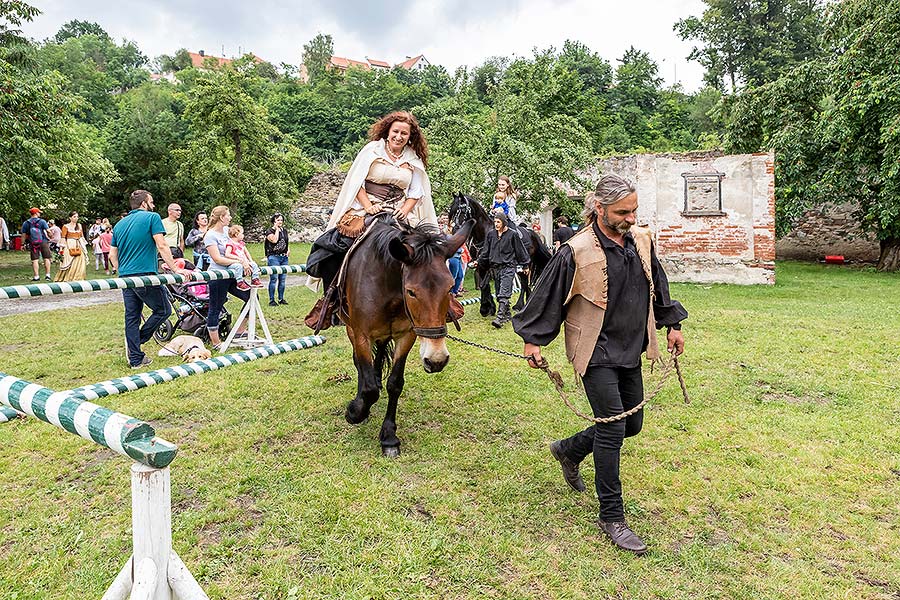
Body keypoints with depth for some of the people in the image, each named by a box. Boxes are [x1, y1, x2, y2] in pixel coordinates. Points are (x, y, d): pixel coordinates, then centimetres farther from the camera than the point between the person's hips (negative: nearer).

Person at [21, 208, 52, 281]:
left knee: (35, 260, 3)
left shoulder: (26, 223, 6)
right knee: (46, 259, 4)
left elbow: (23, 235, 6)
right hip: (43, 242, -2)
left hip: (33, 244, 2)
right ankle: (47, 275, 2)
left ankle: (36, 276, 1)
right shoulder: (42, 221, -2)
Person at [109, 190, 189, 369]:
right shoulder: (152, 218, -2)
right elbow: (162, 246, -11)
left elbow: (112, 255, 17)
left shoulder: (119, 224, 17)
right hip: (146, 275, -7)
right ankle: (138, 340, 2)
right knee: (163, 310, 8)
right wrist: (175, 269, -10)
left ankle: (135, 359, 10)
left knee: (132, 317, 8)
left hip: (125, 277, 7)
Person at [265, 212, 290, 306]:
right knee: (274, 278, -7)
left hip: (284, 257, 6)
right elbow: (274, 240, -20)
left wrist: (288, 250, 8)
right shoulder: (270, 231, -2)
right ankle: (271, 300, -2)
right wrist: (277, 229, -9)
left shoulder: (284, 231, 17)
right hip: (274, 257, -6)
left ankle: (281, 299, 16)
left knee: (283, 279, 7)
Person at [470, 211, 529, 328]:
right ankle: (507, 315, 25)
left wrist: (525, 265, 5)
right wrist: (478, 261, 3)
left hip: (508, 267, -6)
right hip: (495, 268, 6)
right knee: (499, 294, 11)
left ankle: (500, 317, -23)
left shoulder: (512, 234, -3)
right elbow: (486, 250, 14)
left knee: (503, 294, -16)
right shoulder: (490, 234, 9)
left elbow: (520, 250, 3)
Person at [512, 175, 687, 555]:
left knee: (631, 424, 15)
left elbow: (658, 287, 18)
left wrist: (672, 324, 22)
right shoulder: (576, 252, -17)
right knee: (612, 429, -7)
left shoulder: (642, 241, 3)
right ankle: (611, 518, 9)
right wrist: (533, 341, -8)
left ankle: (569, 451, 39)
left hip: (630, 350, 8)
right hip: (597, 353, -7)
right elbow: (547, 297, -10)